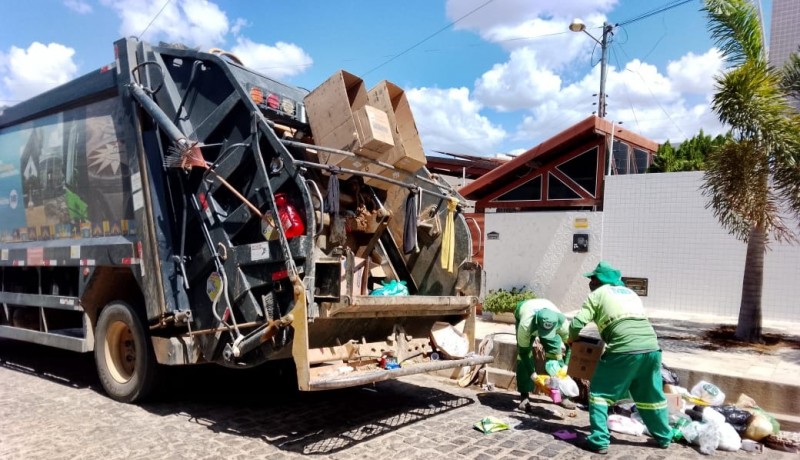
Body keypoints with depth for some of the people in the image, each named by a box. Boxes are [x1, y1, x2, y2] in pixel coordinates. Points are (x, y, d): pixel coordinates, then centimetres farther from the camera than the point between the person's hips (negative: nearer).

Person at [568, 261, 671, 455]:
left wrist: (571, 339, 22)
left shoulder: (598, 294, 10)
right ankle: (664, 437, 39)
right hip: (651, 348, 7)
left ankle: (599, 441, 3)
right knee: (651, 395, 25)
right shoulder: (630, 292, 29)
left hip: (625, 350, -6)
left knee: (599, 392, 7)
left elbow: (577, 324, 1)